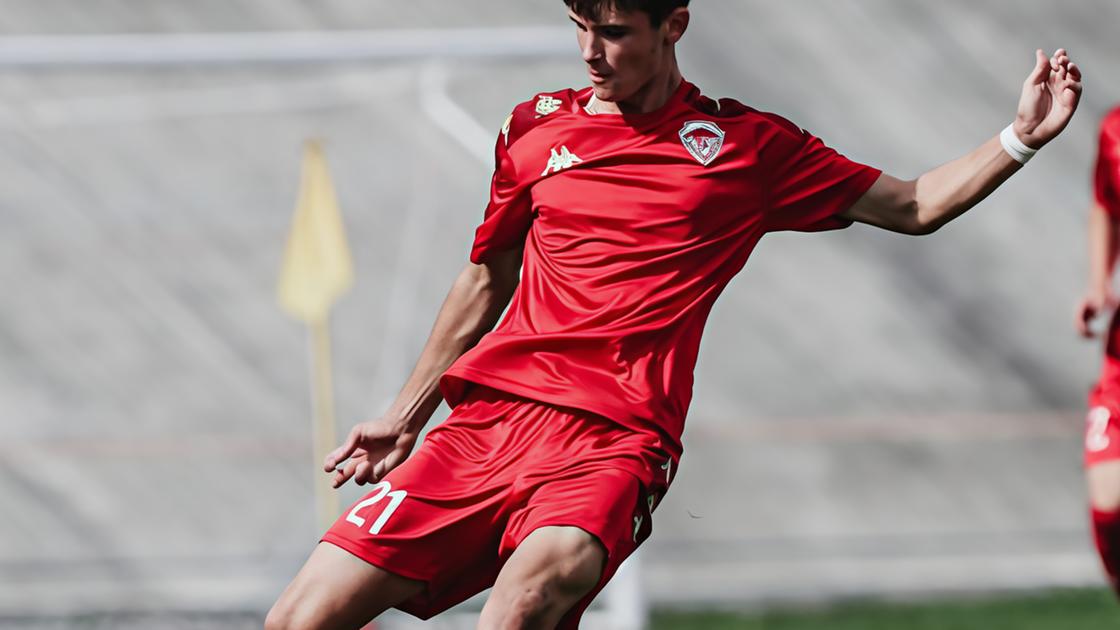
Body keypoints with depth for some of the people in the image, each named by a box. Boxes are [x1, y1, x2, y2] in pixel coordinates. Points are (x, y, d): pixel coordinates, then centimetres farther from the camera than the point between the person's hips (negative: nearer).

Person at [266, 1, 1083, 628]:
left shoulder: (748, 144, 8)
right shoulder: (538, 128, 15)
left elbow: (914, 206, 15)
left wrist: (1022, 137, 2)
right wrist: (404, 416, 30)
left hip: (611, 441, -4)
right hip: (489, 416, 4)